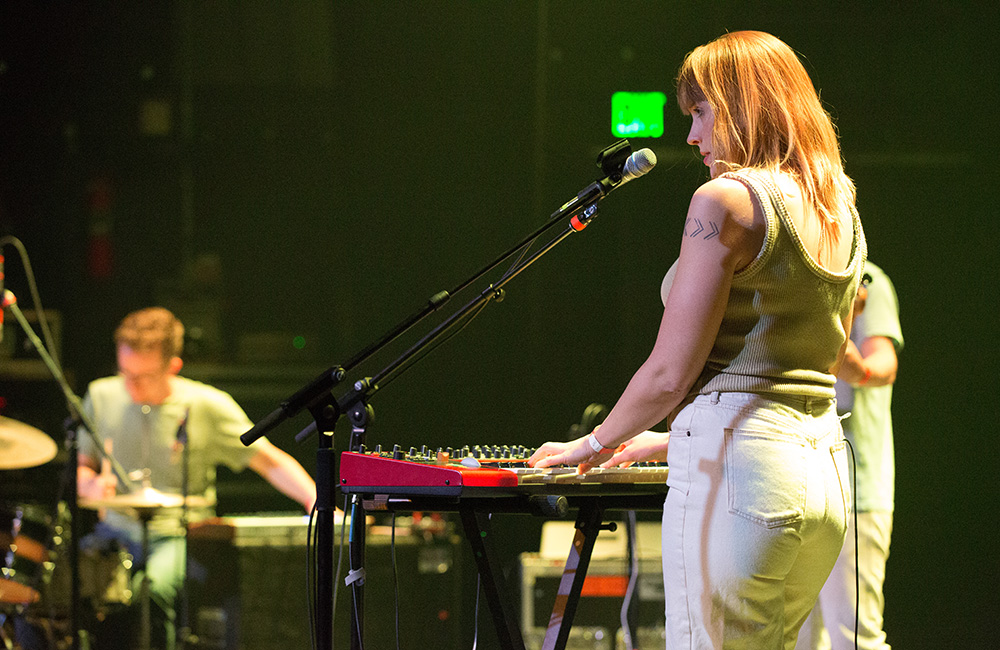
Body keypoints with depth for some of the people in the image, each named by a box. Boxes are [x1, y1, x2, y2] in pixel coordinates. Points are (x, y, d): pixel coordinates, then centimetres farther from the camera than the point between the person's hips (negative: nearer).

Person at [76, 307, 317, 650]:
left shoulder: (206, 406, -6)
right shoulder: (102, 396, 4)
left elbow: (270, 461, -2)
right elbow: (81, 467, 16)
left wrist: (314, 500, -18)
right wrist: (92, 486, -8)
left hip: (178, 535, -3)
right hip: (116, 530, 3)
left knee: (152, 590, -35)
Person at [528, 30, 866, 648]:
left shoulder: (726, 201, -10)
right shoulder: (841, 212, 16)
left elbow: (670, 373, -12)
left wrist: (595, 444, 7)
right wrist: (669, 439, 29)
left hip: (739, 472, -9)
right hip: (825, 465, 9)